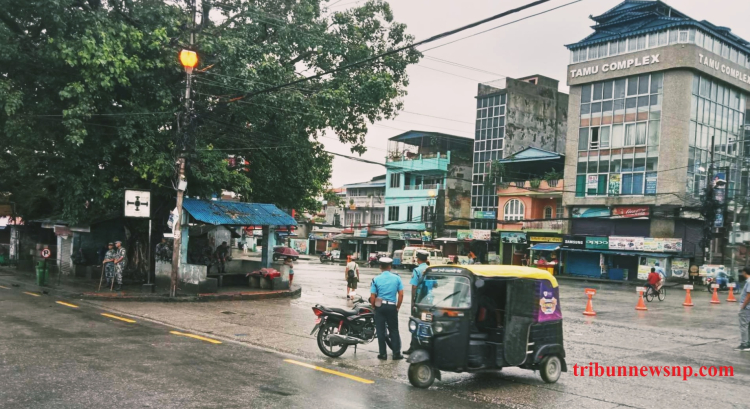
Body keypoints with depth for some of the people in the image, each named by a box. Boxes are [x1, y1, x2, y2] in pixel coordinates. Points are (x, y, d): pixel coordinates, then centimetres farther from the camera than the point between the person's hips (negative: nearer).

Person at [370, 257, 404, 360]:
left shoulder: (376, 279, -6)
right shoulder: (397, 278, -2)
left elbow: (372, 296, -6)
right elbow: (401, 295, -3)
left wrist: (374, 306, 10)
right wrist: (398, 307, 8)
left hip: (380, 306, -1)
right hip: (392, 306, 1)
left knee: (381, 331, 7)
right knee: (394, 330, 10)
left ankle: (382, 354, 9)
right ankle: (396, 353, 9)